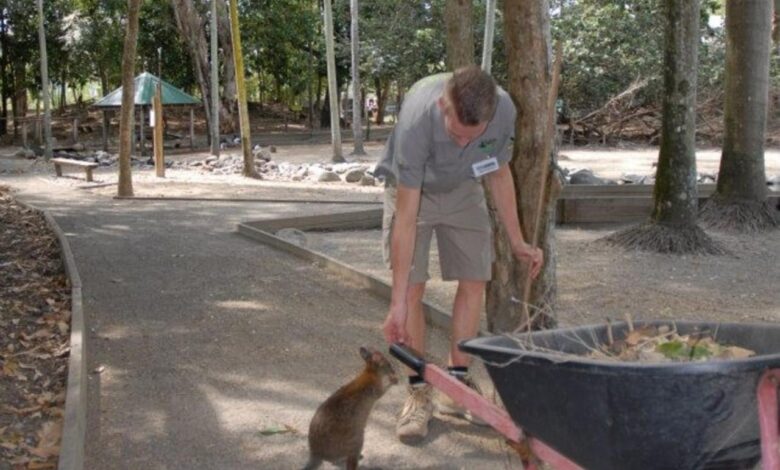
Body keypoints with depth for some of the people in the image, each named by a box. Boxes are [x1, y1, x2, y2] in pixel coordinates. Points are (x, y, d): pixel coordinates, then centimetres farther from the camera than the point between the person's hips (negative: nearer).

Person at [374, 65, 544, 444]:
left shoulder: (504, 111, -29)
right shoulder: (417, 119, -40)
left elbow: (499, 174, -7)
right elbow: (406, 217, -36)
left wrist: (517, 242, -2)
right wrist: (397, 302, -34)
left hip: (463, 190, 4)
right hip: (411, 191, -3)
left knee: (473, 282, -1)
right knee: (413, 288, -12)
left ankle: (457, 384, 11)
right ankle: (419, 392, 1)